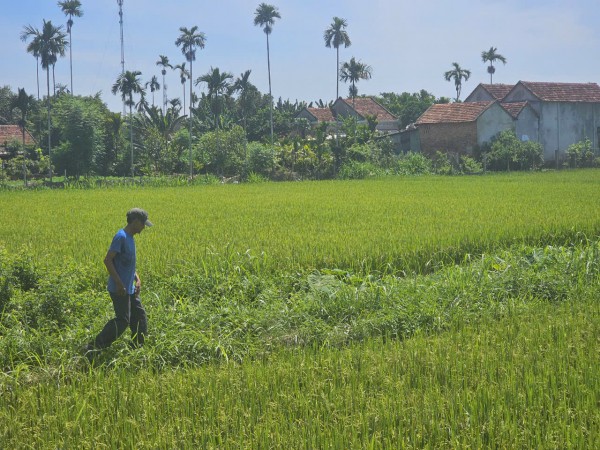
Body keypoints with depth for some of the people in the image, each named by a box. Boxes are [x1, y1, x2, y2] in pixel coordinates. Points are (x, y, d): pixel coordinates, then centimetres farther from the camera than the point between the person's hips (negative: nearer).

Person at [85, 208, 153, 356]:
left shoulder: (130, 238, 13)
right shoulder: (121, 237, -17)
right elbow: (107, 260, -21)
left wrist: (137, 279, 8)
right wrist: (119, 284, -22)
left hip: (130, 288, 10)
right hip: (120, 289, -9)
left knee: (140, 316, 10)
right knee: (122, 321, -7)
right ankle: (94, 346, 0)